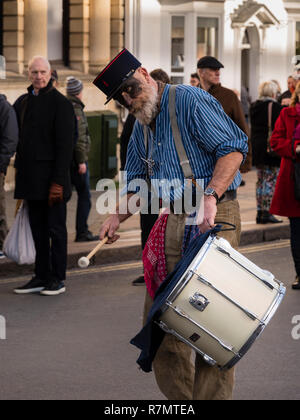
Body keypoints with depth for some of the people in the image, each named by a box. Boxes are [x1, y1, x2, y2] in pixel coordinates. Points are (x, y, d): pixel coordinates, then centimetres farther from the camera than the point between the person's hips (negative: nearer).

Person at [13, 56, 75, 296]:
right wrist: (21, 178, 10)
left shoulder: (60, 103, -8)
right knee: (38, 229, 11)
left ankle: (58, 279, 7)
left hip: (52, 177, -7)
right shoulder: (23, 103, 13)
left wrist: (58, 181, -18)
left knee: (56, 229, 1)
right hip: (31, 178, 7)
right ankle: (41, 277, 17)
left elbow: (65, 145, -13)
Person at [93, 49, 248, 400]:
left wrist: (210, 196, -25)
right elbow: (137, 180, 28)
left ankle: (212, 397, -2)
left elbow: (234, 147, -15)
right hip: (173, 223, 8)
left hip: (214, 218, -8)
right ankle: (178, 396, 18)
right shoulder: (141, 126, 17)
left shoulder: (190, 100, -8)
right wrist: (118, 216, 13)